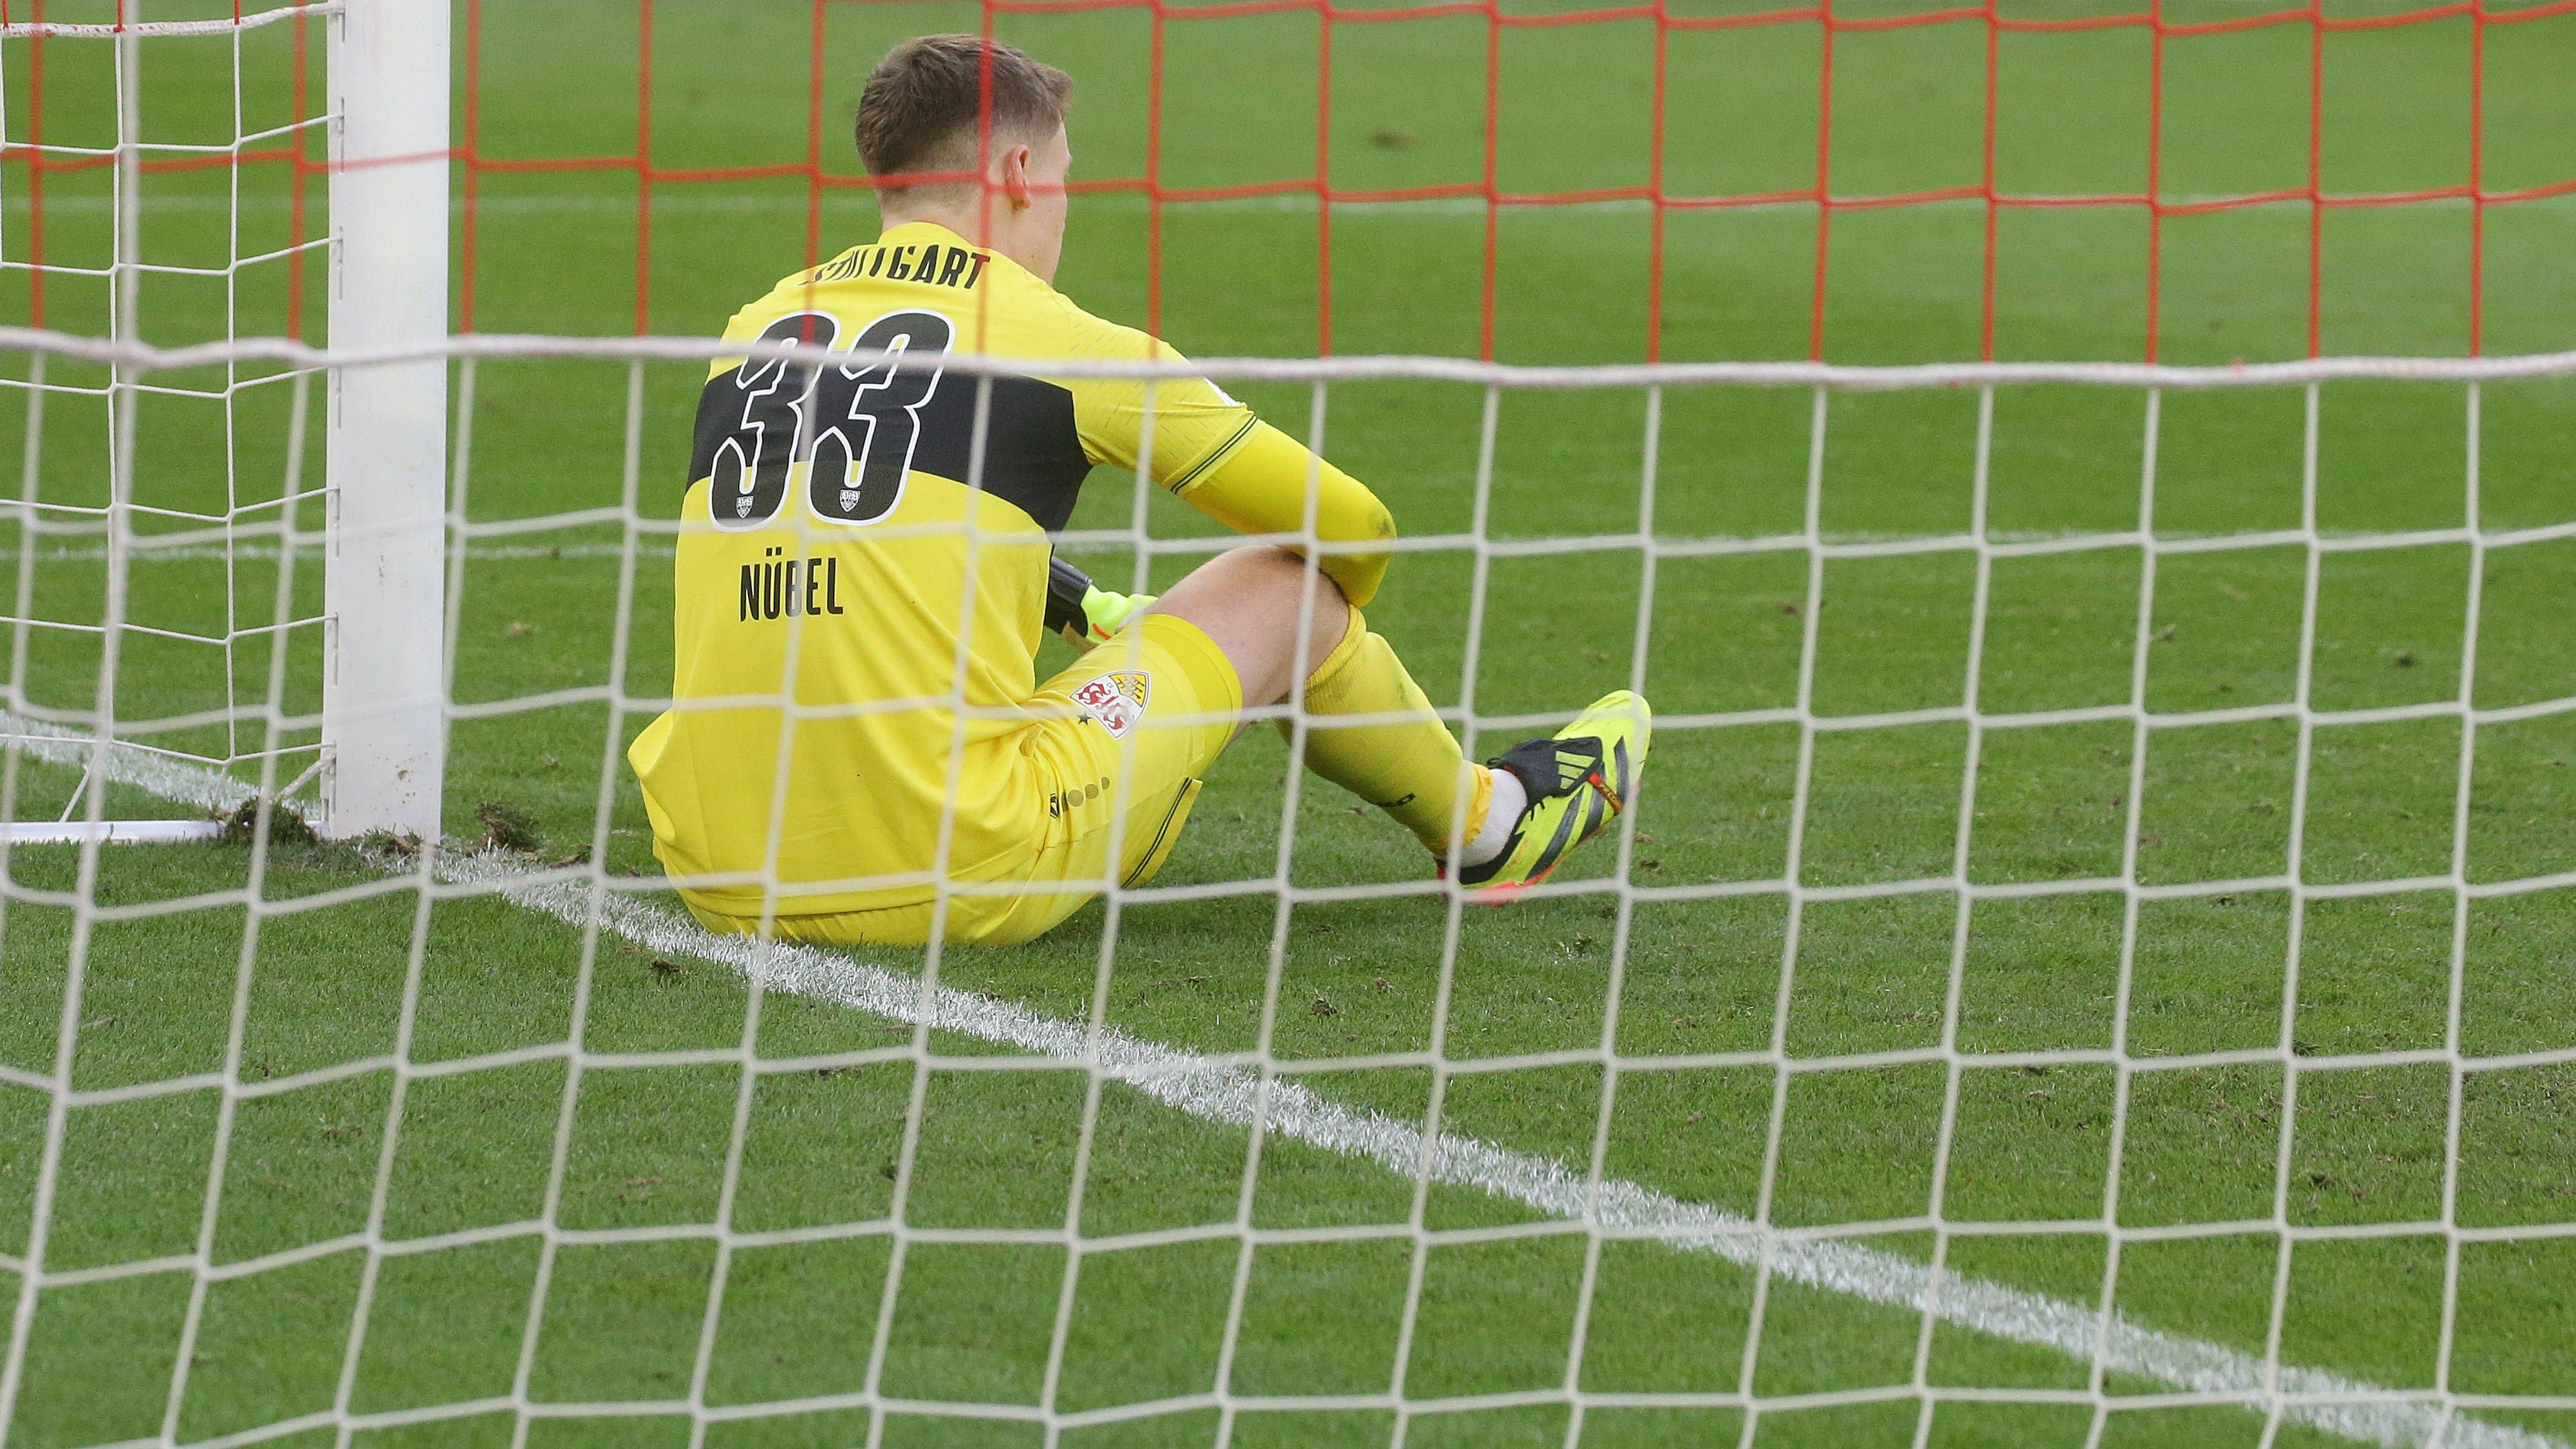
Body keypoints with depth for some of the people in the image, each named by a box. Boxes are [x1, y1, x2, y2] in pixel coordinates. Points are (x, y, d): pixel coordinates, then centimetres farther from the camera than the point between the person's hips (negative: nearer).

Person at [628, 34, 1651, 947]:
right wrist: (1326, 637, 36)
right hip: (962, 885, -5)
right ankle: (1485, 826, 39)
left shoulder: (752, 332, 13)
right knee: (1284, 580, 15)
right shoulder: (1057, 342, -1)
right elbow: (1347, 521, 12)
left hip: (717, 884, 5)